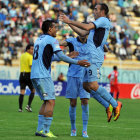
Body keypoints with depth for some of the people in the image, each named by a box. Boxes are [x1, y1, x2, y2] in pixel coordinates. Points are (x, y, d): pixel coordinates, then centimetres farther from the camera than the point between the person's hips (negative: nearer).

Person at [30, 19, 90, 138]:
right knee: (51, 102, -7)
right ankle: (45, 131, -12)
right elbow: (61, 57, -15)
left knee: (46, 102, 14)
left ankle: (40, 129, 9)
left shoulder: (39, 39, 21)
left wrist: (69, 56, 26)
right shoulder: (52, 40, -6)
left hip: (34, 75, 9)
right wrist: (77, 62, -13)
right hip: (43, 76, -9)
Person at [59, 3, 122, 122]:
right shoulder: (98, 23, 24)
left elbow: (87, 27, -17)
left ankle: (115, 104, -5)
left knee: (93, 85, -15)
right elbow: (83, 33, 27)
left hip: (95, 57, -10)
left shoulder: (104, 20, -5)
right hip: (90, 58, 10)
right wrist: (69, 23, 24)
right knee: (85, 85, 7)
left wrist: (70, 21, -12)